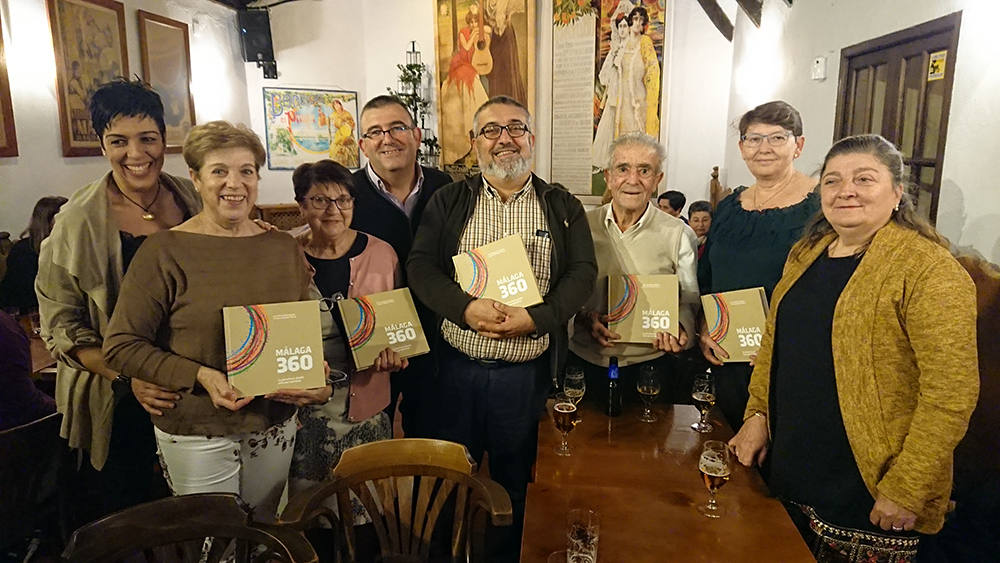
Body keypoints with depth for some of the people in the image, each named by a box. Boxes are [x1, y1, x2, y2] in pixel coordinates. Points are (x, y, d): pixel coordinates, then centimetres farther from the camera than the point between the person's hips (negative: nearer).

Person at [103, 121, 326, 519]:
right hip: (196, 433, -4)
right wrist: (201, 377, -21)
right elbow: (121, 345, -10)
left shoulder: (284, 248, 2)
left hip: (275, 424, 4)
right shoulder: (165, 251, -10)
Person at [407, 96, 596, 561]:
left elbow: (582, 272, -3)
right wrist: (468, 308, -19)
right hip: (457, 364, 1)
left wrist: (535, 318, -18)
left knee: (516, 480, 15)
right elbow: (421, 266, -2)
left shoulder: (563, 206, 4)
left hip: (528, 369, 0)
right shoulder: (448, 202, 5)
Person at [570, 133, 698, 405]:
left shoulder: (676, 233, -2)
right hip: (586, 361, 1)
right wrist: (585, 317, -12)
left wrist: (679, 330, -19)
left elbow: (689, 301, 2)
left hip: (650, 361, -1)